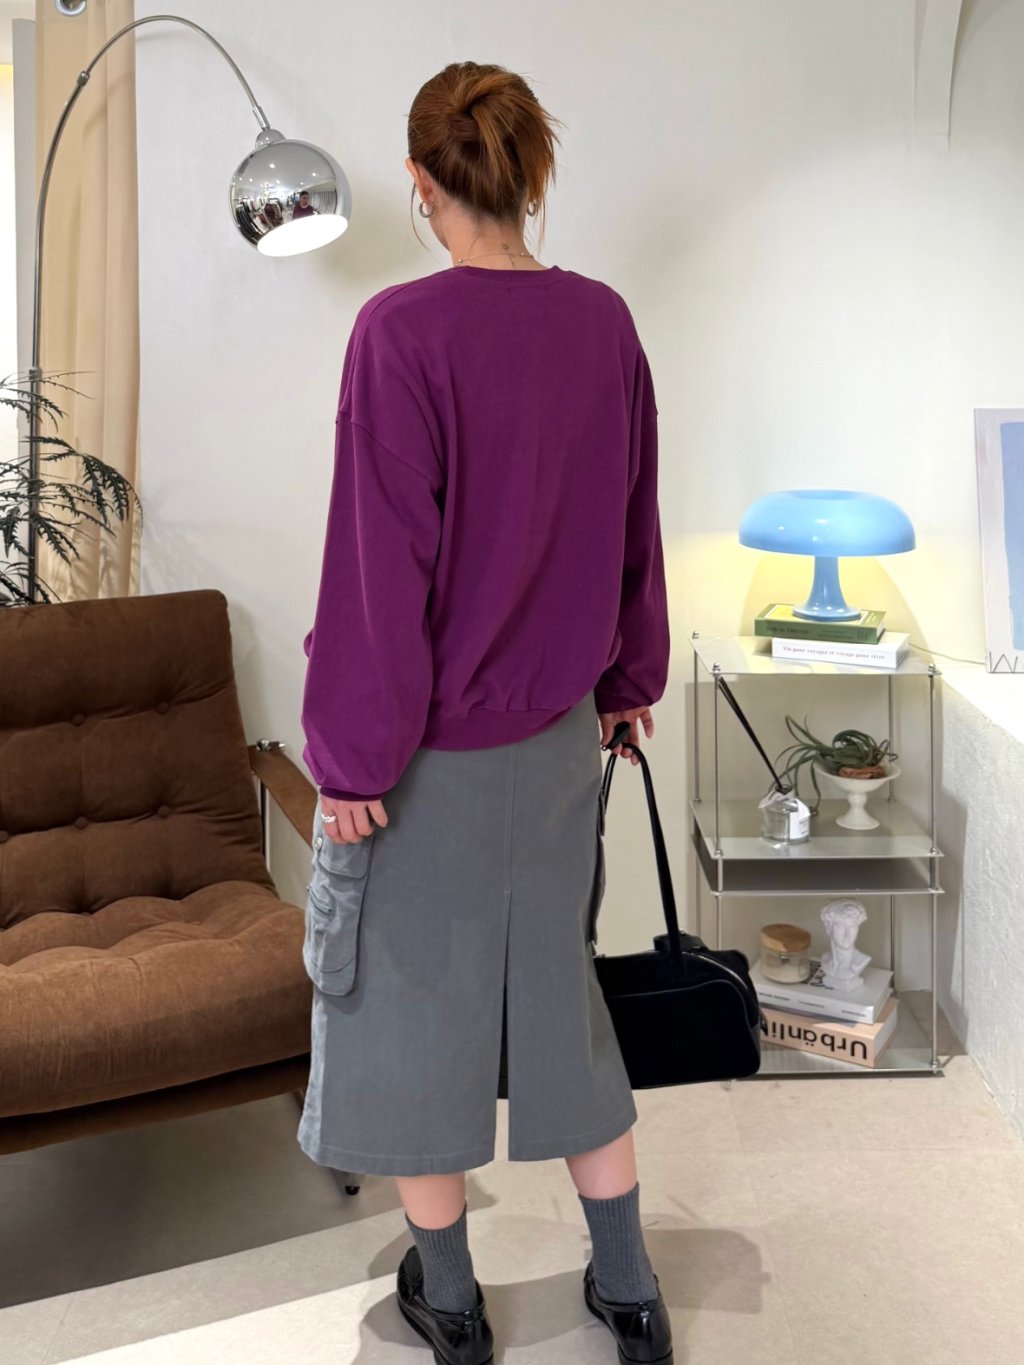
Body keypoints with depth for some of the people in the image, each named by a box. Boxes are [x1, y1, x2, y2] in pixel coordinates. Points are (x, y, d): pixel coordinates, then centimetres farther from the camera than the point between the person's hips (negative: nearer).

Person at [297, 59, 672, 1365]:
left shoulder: (402, 331, -19)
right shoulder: (604, 321, -1)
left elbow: (380, 564, -19)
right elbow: (634, 524, 7)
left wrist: (351, 756, -12)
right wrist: (627, 677, 20)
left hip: (431, 747, -5)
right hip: (559, 730, 6)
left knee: (413, 1002, 12)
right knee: (555, 987, 18)